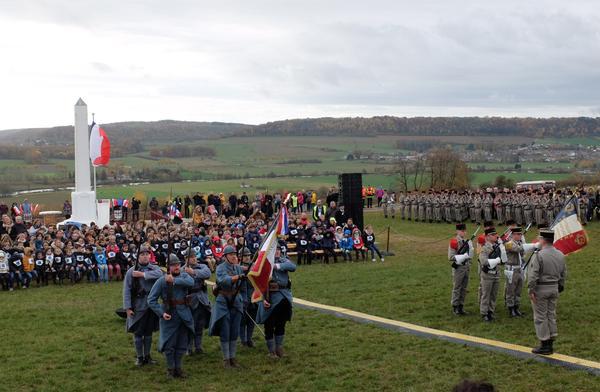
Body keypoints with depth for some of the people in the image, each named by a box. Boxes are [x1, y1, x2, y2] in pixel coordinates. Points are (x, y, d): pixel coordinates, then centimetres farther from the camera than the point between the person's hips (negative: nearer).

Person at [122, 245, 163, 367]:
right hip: (137, 307, -2)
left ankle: (147, 356, 25)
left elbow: (159, 274, -24)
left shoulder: (154, 268, 1)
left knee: (149, 332, 12)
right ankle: (139, 357, 17)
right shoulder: (131, 271, -5)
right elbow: (126, 290, -6)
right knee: (138, 333, 5)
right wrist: (127, 307, -11)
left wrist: (142, 274, -23)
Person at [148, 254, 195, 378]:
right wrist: (161, 313, -16)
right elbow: (151, 299, -7)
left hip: (184, 315, 4)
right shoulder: (162, 280, -7)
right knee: (169, 345, 2)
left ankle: (178, 367, 27)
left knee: (182, 345, 12)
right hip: (169, 316, -4)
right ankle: (170, 368, 21)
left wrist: (175, 281, -28)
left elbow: (191, 282, -20)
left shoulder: (184, 275, 4)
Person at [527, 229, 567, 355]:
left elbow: (533, 275, -20)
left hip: (541, 289, -7)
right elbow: (563, 274, 12)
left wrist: (531, 290, -14)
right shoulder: (560, 255, 5)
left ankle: (544, 345, 4)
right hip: (554, 288, 7)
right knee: (551, 315, 15)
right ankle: (550, 344, 20)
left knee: (540, 317, 1)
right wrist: (560, 287, 20)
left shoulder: (538, 255, -18)